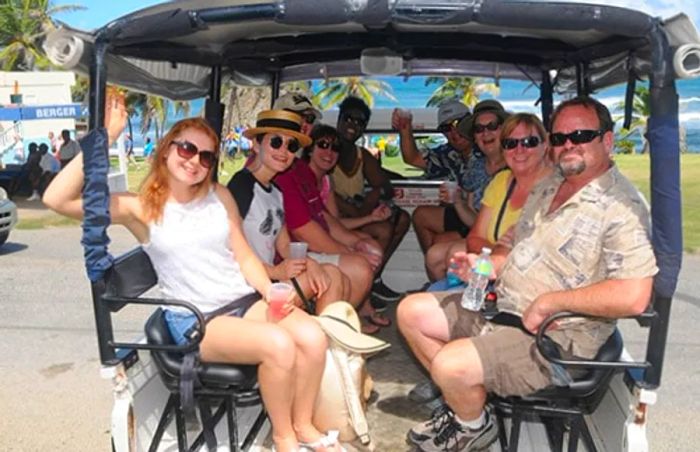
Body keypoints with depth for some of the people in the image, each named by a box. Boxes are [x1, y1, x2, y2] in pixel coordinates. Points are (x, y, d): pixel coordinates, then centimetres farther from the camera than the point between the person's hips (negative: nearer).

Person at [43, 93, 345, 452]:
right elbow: (57, 200, -16)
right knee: (279, 345, -29)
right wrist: (101, 139, -20)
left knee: (313, 337, -22)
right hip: (193, 320, -4)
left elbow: (244, 257, 9)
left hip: (245, 301, 5)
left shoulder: (219, 196, 9)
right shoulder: (141, 207, -4)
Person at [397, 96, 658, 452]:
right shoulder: (549, 185, 10)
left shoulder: (622, 207, -18)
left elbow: (633, 297, -28)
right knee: (411, 312, 6)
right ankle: (462, 400, 19)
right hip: (500, 306, 9)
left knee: (449, 365, -26)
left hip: (556, 336, -9)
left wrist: (551, 300, -22)